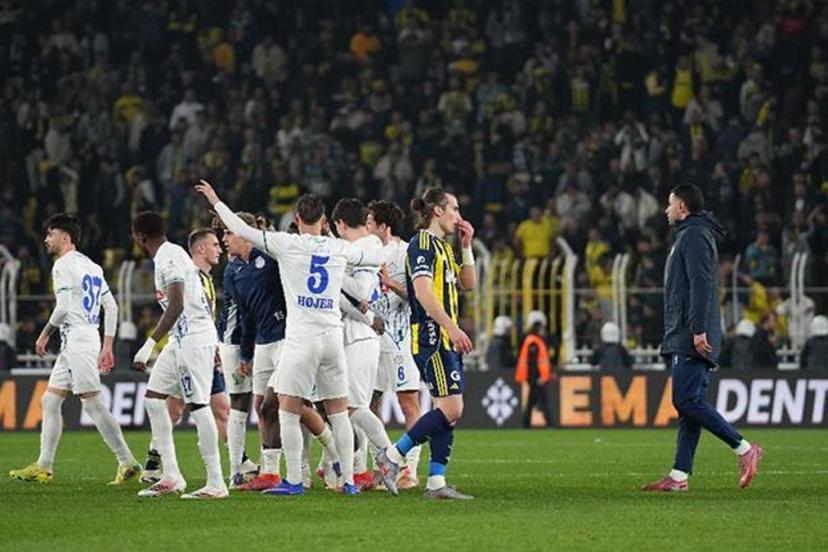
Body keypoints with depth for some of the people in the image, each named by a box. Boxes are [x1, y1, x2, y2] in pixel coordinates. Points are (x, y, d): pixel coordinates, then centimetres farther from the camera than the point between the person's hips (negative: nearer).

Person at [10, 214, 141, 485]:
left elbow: (63, 308, -18)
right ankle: (44, 467, 12)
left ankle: (128, 462, -13)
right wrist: (107, 346, 19)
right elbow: (111, 306, 18)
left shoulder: (63, 265, -9)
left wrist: (45, 333, -6)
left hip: (77, 341, -10)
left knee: (93, 404, -11)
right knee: (49, 401, 12)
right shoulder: (91, 266, 18)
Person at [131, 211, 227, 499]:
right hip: (181, 339, 11)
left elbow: (177, 306, -25)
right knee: (153, 398, 9)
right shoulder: (168, 256, 15)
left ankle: (216, 483, -6)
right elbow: (202, 302, 21)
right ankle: (171, 476, 9)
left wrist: (149, 345, -26)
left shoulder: (170, 258, -16)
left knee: (198, 406, -9)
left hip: (193, 339, -11)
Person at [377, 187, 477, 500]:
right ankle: (393, 456, -7)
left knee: (448, 411, 4)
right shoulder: (422, 243, -10)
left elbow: (467, 284, 26)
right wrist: (452, 328, -26)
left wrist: (466, 246, 16)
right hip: (431, 338, -10)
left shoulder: (443, 246, 20)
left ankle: (436, 482, 3)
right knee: (451, 409, -15)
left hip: (446, 341, 10)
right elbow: (422, 291, -20)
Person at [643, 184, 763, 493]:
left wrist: (699, 329, -25)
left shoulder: (694, 236, -9)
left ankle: (744, 450, -11)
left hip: (691, 340, -10)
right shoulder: (693, 234, 23)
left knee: (687, 401, -14)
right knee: (689, 404, 5)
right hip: (684, 340, 10)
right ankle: (679, 476, 3)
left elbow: (701, 284, -19)